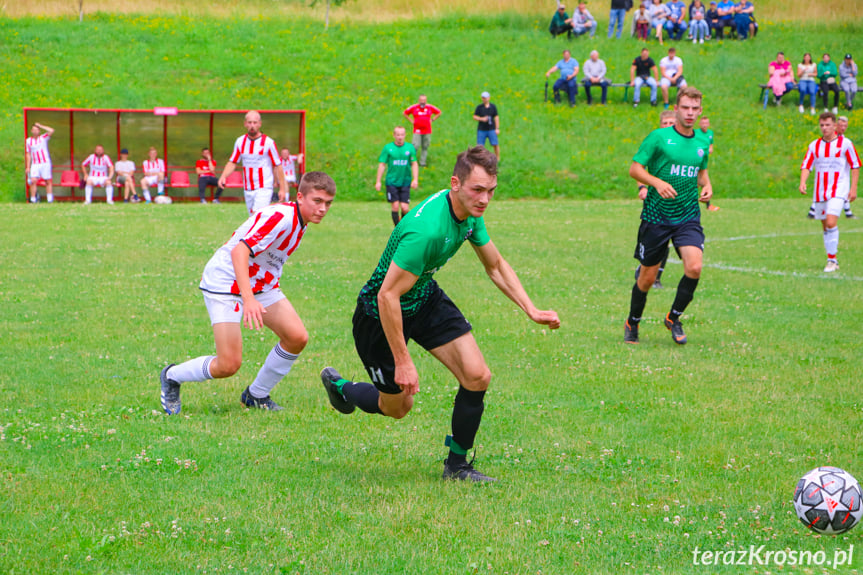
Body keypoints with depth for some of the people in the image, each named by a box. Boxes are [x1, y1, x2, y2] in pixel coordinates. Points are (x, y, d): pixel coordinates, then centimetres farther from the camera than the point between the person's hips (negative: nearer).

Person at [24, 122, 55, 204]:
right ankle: (33, 199, -8)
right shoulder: (28, 141, 11)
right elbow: (28, 154, 12)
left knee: (48, 181, 0)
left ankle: (50, 200, 4)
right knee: (33, 180, -13)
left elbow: (51, 131, -13)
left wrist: (40, 126, -3)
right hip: (35, 164, 1)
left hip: (45, 163, -1)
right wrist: (27, 167, 7)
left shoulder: (43, 138, 5)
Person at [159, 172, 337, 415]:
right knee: (229, 365, -15)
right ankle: (172, 377, 13)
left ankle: (256, 395, 11)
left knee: (297, 337, -7)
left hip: (261, 285, 9)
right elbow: (239, 251, -37)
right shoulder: (280, 217, -27)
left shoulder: (300, 220, 3)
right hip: (224, 283, -9)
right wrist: (248, 298, -48)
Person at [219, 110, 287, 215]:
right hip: (247, 190, 6)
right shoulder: (240, 142, 6)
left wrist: (282, 189, -3)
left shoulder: (268, 142, -7)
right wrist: (223, 176, -7)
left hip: (264, 189, -6)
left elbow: (277, 166, -3)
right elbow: (232, 163, 12)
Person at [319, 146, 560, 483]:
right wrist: (403, 362, -30)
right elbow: (388, 296, -35)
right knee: (397, 407, 10)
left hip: (426, 298, 7)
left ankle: (456, 465, 12)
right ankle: (339, 386, 42)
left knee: (477, 378, -7)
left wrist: (531, 310, -3)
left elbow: (495, 266, 8)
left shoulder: (470, 214, -11)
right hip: (379, 314, -7)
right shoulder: (426, 230, -38)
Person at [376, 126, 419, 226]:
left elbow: (414, 164, 6)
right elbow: (382, 165, 2)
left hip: (405, 183, 1)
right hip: (392, 182, -1)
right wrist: (378, 181, -1)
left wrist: (415, 179, -5)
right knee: (395, 206, -6)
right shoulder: (388, 148, -1)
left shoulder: (410, 147, 3)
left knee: (405, 208, -6)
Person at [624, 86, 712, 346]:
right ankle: (632, 323, 30)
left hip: (688, 217, 3)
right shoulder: (659, 137, -7)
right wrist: (657, 183, -22)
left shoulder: (702, 142, 8)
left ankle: (674, 318, 4)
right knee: (647, 277, 4)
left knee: (694, 267, -19)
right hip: (656, 215, -3)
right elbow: (635, 169, -6)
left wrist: (706, 186, 3)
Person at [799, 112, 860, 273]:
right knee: (825, 227, 9)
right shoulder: (814, 146, 7)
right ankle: (832, 260, 21)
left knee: (831, 223, -20)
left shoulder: (845, 143, -3)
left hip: (838, 190, -5)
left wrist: (853, 188, -6)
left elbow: (855, 166, 1)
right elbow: (806, 166, 4)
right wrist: (802, 183, -15)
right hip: (820, 191, 5)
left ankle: (832, 260, -13)